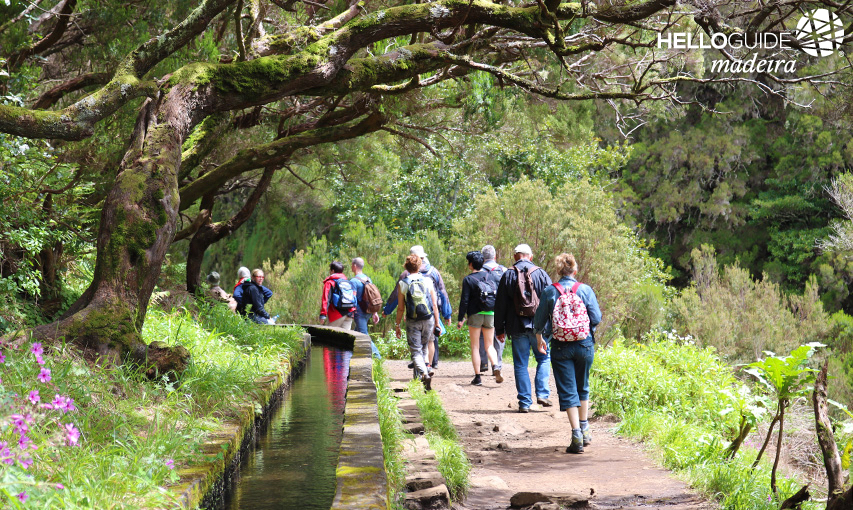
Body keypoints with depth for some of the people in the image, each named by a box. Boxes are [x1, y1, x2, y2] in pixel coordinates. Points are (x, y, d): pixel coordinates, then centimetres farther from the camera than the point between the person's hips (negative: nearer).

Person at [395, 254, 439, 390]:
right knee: (425, 345, 24)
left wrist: (397, 325, 7)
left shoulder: (402, 284, -3)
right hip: (428, 319, 2)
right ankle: (427, 366, 12)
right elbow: (434, 304, 4)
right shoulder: (428, 281, 2)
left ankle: (424, 373, -21)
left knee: (416, 351, -2)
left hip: (412, 322, -2)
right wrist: (437, 322, 12)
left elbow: (401, 308, -2)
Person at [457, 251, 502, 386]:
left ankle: (477, 377, 1)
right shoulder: (489, 276, 8)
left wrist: (460, 319, -4)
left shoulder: (468, 279, -6)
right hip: (491, 314, 4)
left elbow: (464, 300, -9)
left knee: (475, 346, 4)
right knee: (489, 345, 11)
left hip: (475, 315, -4)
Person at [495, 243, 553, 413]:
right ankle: (542, 394, 4)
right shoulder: (540, 273, 1)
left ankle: (525, 402, 3)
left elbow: (500, 305, 2)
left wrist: (499, 329, 9)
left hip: (517, 327, 0)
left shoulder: (508, 275, 1)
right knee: (544, 358, 16)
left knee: (520, 364, 5)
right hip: (538, 326, 0)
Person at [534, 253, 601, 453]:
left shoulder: (550, 292, -5)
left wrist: (539, 338, 21)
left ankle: (576, 436, -8)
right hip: (585, 344, 1)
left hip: (560, 347, -1)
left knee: (567, 391, 2)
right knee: (582, 387, 20)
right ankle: (584, 430, 30)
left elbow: (539, 320, 2)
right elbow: (597, 318, -4)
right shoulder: (585, 290, -4)